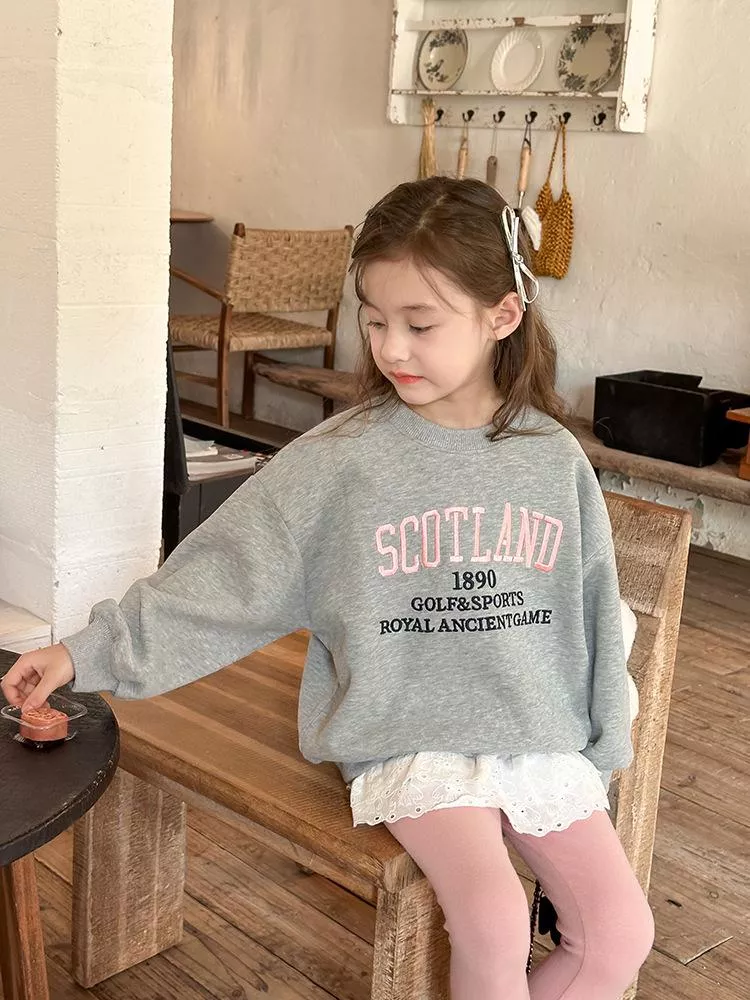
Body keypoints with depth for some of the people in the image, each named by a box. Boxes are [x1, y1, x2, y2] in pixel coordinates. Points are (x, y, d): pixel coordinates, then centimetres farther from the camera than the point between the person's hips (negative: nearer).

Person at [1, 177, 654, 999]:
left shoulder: (554, 458, -1)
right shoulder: (338, 461, -9)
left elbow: (592, 613, 8)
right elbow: (218, 580, -8)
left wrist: (601, 750, 12)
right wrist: (88, 652, -14)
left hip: (543, 742, 4)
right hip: (410, 741, -3)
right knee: (494, 928, -22)